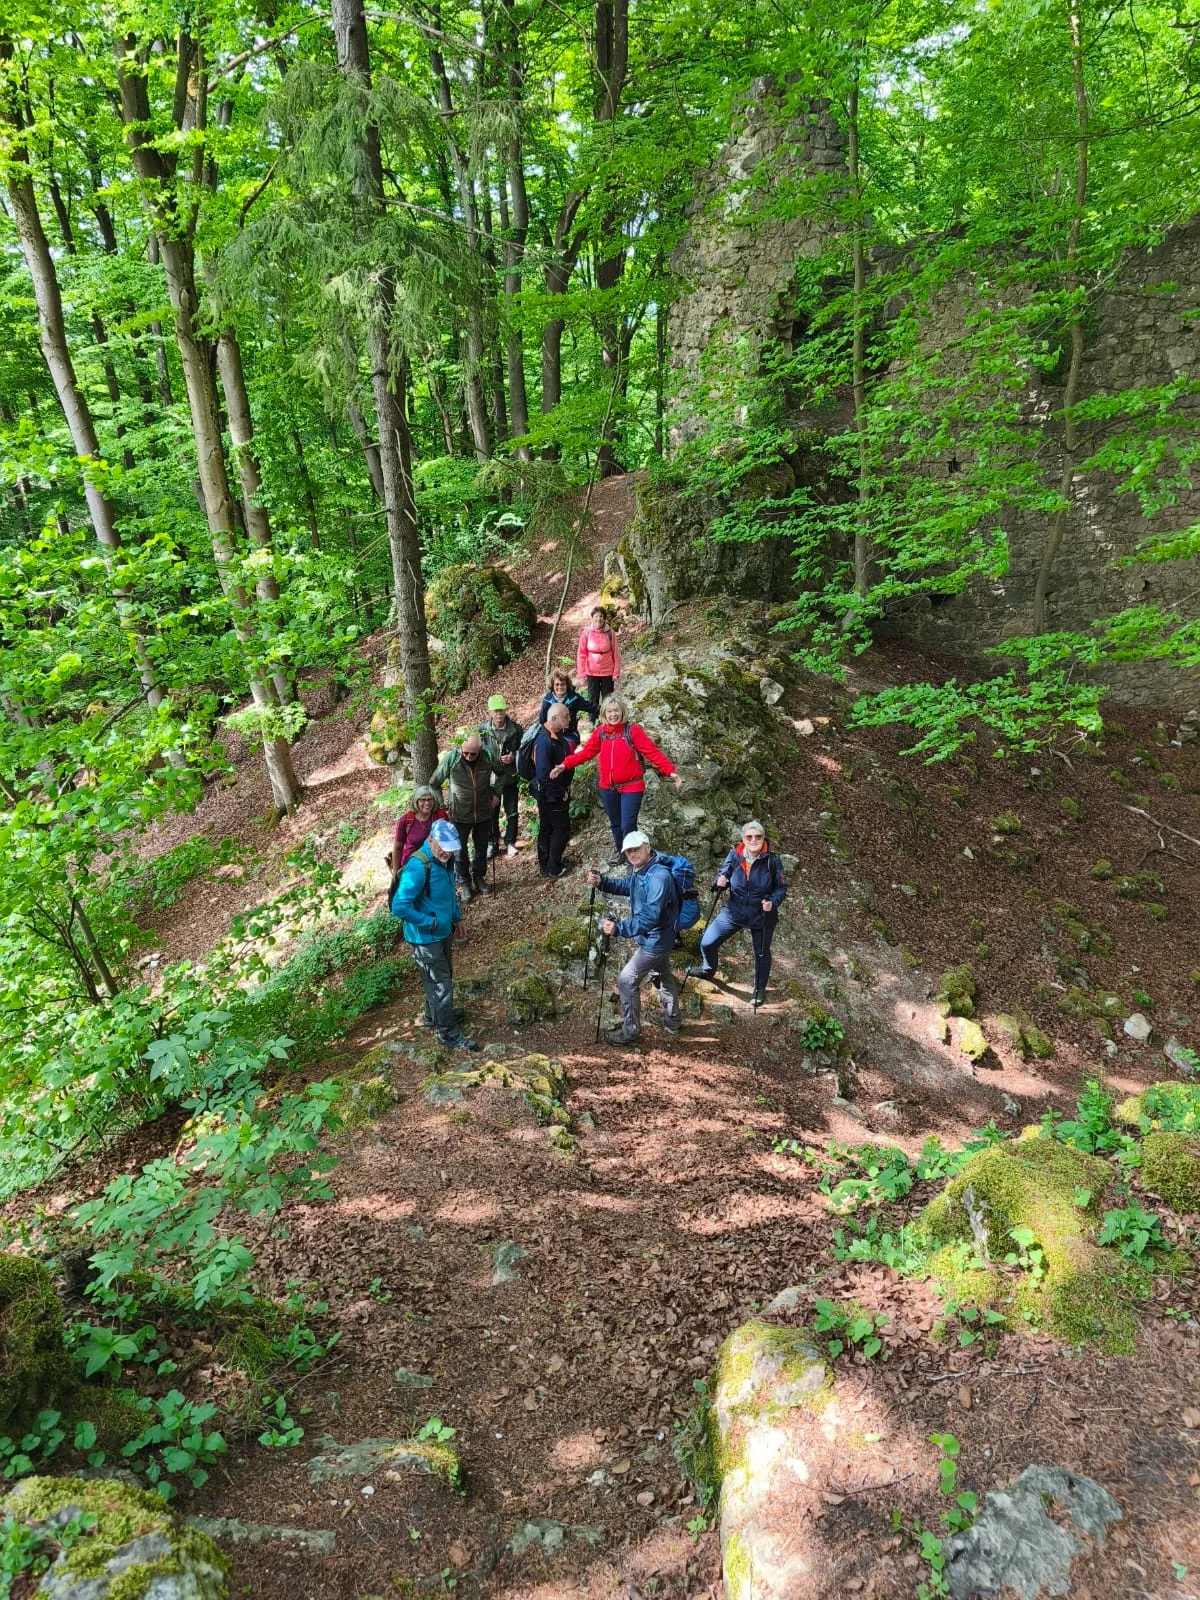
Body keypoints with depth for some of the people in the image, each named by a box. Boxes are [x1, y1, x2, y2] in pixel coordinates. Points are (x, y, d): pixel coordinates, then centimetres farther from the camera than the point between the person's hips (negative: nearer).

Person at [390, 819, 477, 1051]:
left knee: (443, 977, 25)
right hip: (425, 938, -9)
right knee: (441, 985, 3)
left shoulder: (443, 859, -2)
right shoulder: (418, 866, -29)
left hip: (444, 931, 9)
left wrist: (457, 916, 14)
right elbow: (399, 907, -32)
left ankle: (434, 1016, 46)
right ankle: (448, 1034, 18)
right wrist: (431, 923, -23)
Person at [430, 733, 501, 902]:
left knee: (481, 849, 19)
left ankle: (479, 877, 40)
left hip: (483, 813, 2)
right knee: (460, 851, 9)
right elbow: (434, 783, -7)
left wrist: (497, 794, 3)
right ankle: (465, 883, 28)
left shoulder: (488, 757, -16)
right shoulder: (451, 758, -21)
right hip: (459, 815, -2)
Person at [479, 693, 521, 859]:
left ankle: (510, 842, 28)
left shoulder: (515, 728, -10)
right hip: (490, 777, 0)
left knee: (512, 812, 11)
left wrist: (513, 756, -18)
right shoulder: (482, 729, -8)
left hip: (511, 777, 0)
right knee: (491, 812, 11)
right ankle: (492, 843, 28)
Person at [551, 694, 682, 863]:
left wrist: (670, 771, -27)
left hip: (631, 786, -4)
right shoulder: (600, 731, 0)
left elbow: (652, 752, -17)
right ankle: (619, 851, 44)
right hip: (608, 787, 4)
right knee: (615, 823, 20)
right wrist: (565, 764, -5)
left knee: (628, 825, -6)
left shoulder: (633, 730, -13)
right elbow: (587, 752, 4)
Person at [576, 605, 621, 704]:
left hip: (608, 673, 0)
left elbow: (615, 654, -3)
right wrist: (581, 673, -5)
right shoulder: (587, 632, -7)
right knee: (592, 699, 8)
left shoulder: (610, 633, -8)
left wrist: (616, 673, -5)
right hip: (591, 673, 0)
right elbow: (581, 654, -3)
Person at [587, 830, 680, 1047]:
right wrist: (602, 882, -2)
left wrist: (619, 929, -45)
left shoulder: (659, 876, -32)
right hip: (657, 938, 10)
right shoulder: (640, 870, -1)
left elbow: (650, 917, -38)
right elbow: (626, 886, 17)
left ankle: (630, 1032, 9)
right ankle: (672, 1022, 44)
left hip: (654, 941, -10)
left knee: (626, 981, -3)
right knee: (664, 976, 25)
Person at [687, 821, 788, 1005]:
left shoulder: (772, 860, -17)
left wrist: (773, 902, -26)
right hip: (734, 912, 2)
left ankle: (760, 989, 44)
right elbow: (722, 876, -4)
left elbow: (781, 888, -8)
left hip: (762, 916, -2)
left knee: (762, 953, 17)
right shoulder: (734, 855, -13)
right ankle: (708, 969, 38)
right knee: (707, 943, 4)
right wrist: (719, 882, -27)